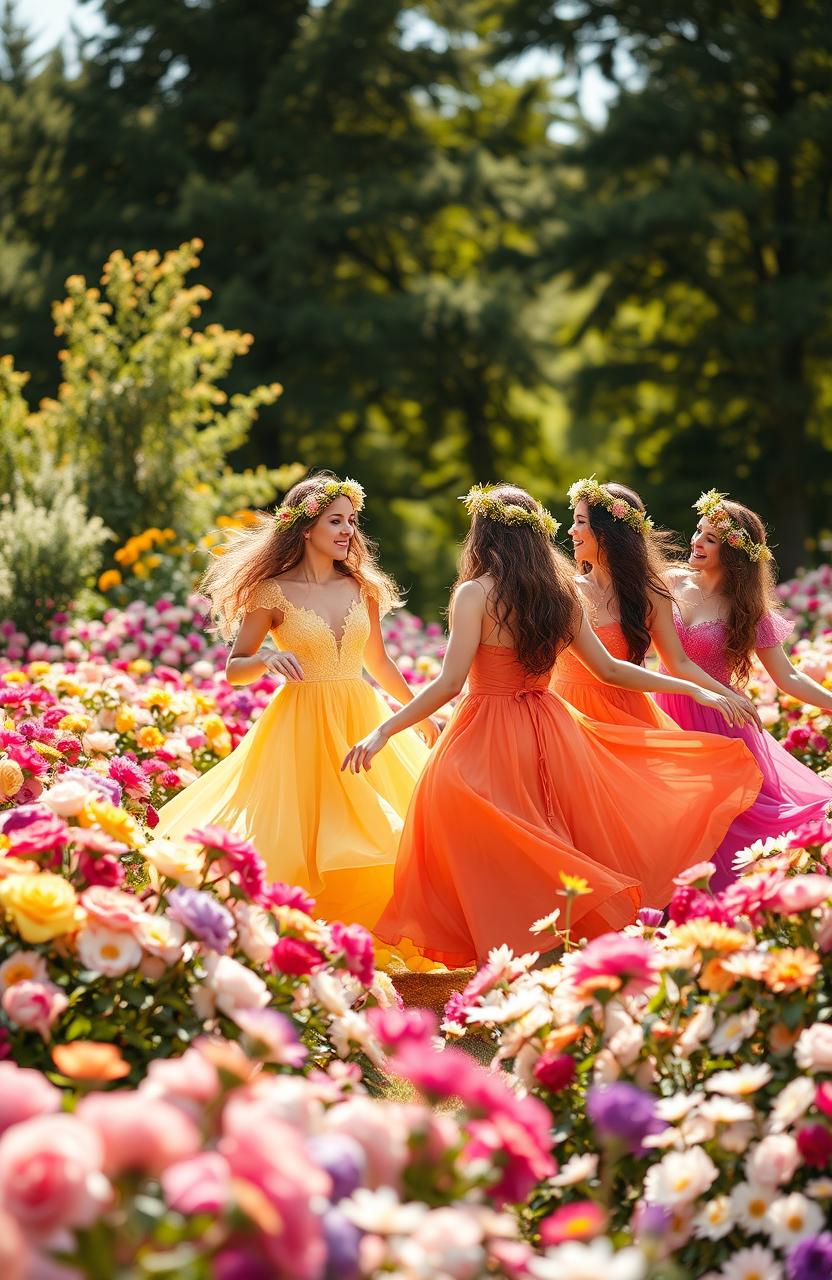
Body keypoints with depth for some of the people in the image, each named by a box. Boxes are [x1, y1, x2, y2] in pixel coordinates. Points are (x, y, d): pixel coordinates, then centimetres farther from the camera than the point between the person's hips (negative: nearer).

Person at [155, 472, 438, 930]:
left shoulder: (363, 587, 7)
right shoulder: (274, 592, -5)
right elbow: (234, 669, -1)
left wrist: (422, 715, 22)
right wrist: (267, 658, -21)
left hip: (363, 720, 4)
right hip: (303, 728, -4)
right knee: (299, 844, -6)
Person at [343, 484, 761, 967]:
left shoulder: (476, 593, -10)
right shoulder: (561, 593, 6)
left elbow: (450, 683, -18)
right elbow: (610, 669, 11)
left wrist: (383, 733, -16)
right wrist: (693, 690, 22)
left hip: (489, 741, -6)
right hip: (551, 733, 6)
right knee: (556, 853, 15)